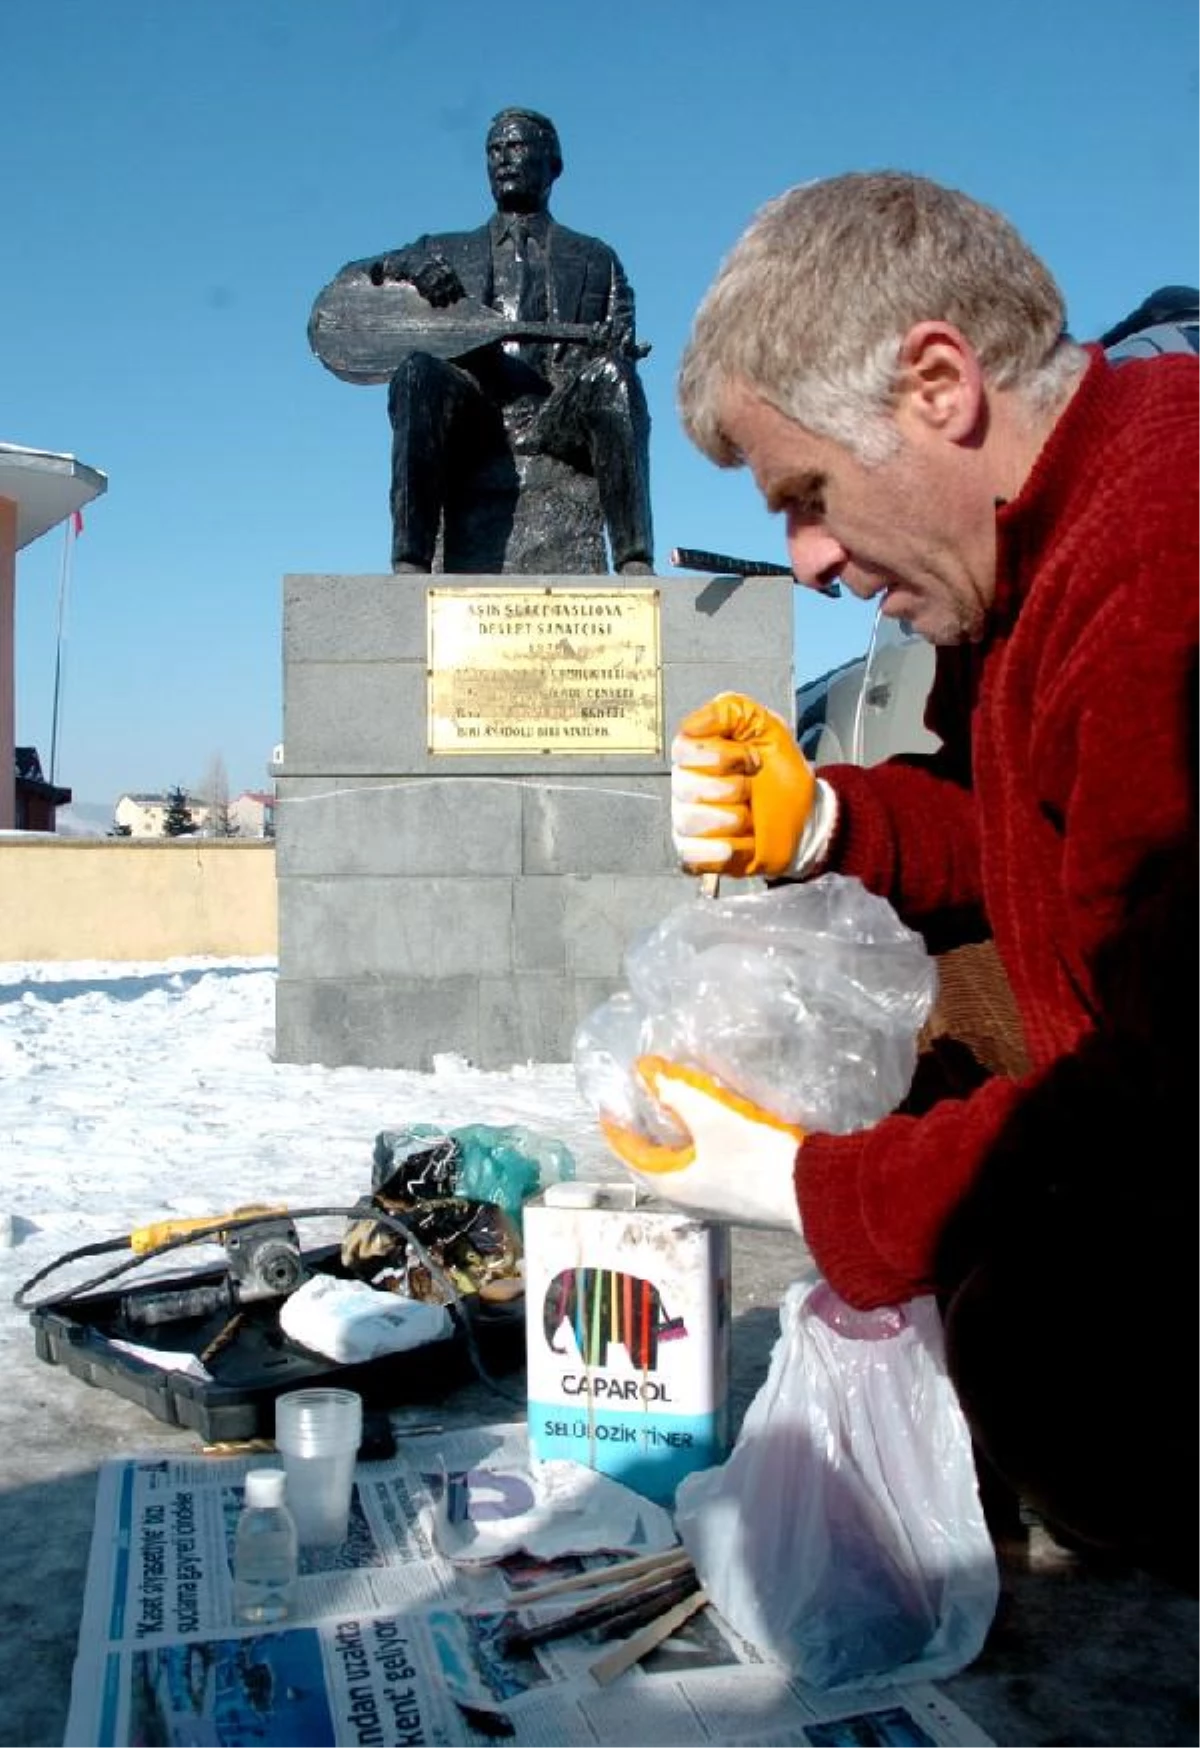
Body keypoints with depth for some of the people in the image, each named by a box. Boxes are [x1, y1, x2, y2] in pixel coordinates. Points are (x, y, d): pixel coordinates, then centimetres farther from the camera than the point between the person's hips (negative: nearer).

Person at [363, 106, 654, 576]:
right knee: (419, 369, -31)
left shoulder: (594, 259, 27)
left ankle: (635, 562, -42)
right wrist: (407, 269, -1)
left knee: (610, 375, -32)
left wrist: (613, 351, -10)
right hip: (473, 418, 1)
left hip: (558, 419, 0)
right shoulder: (446, 252, 28)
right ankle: (409, 562, -40)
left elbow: (621, 348, 17)